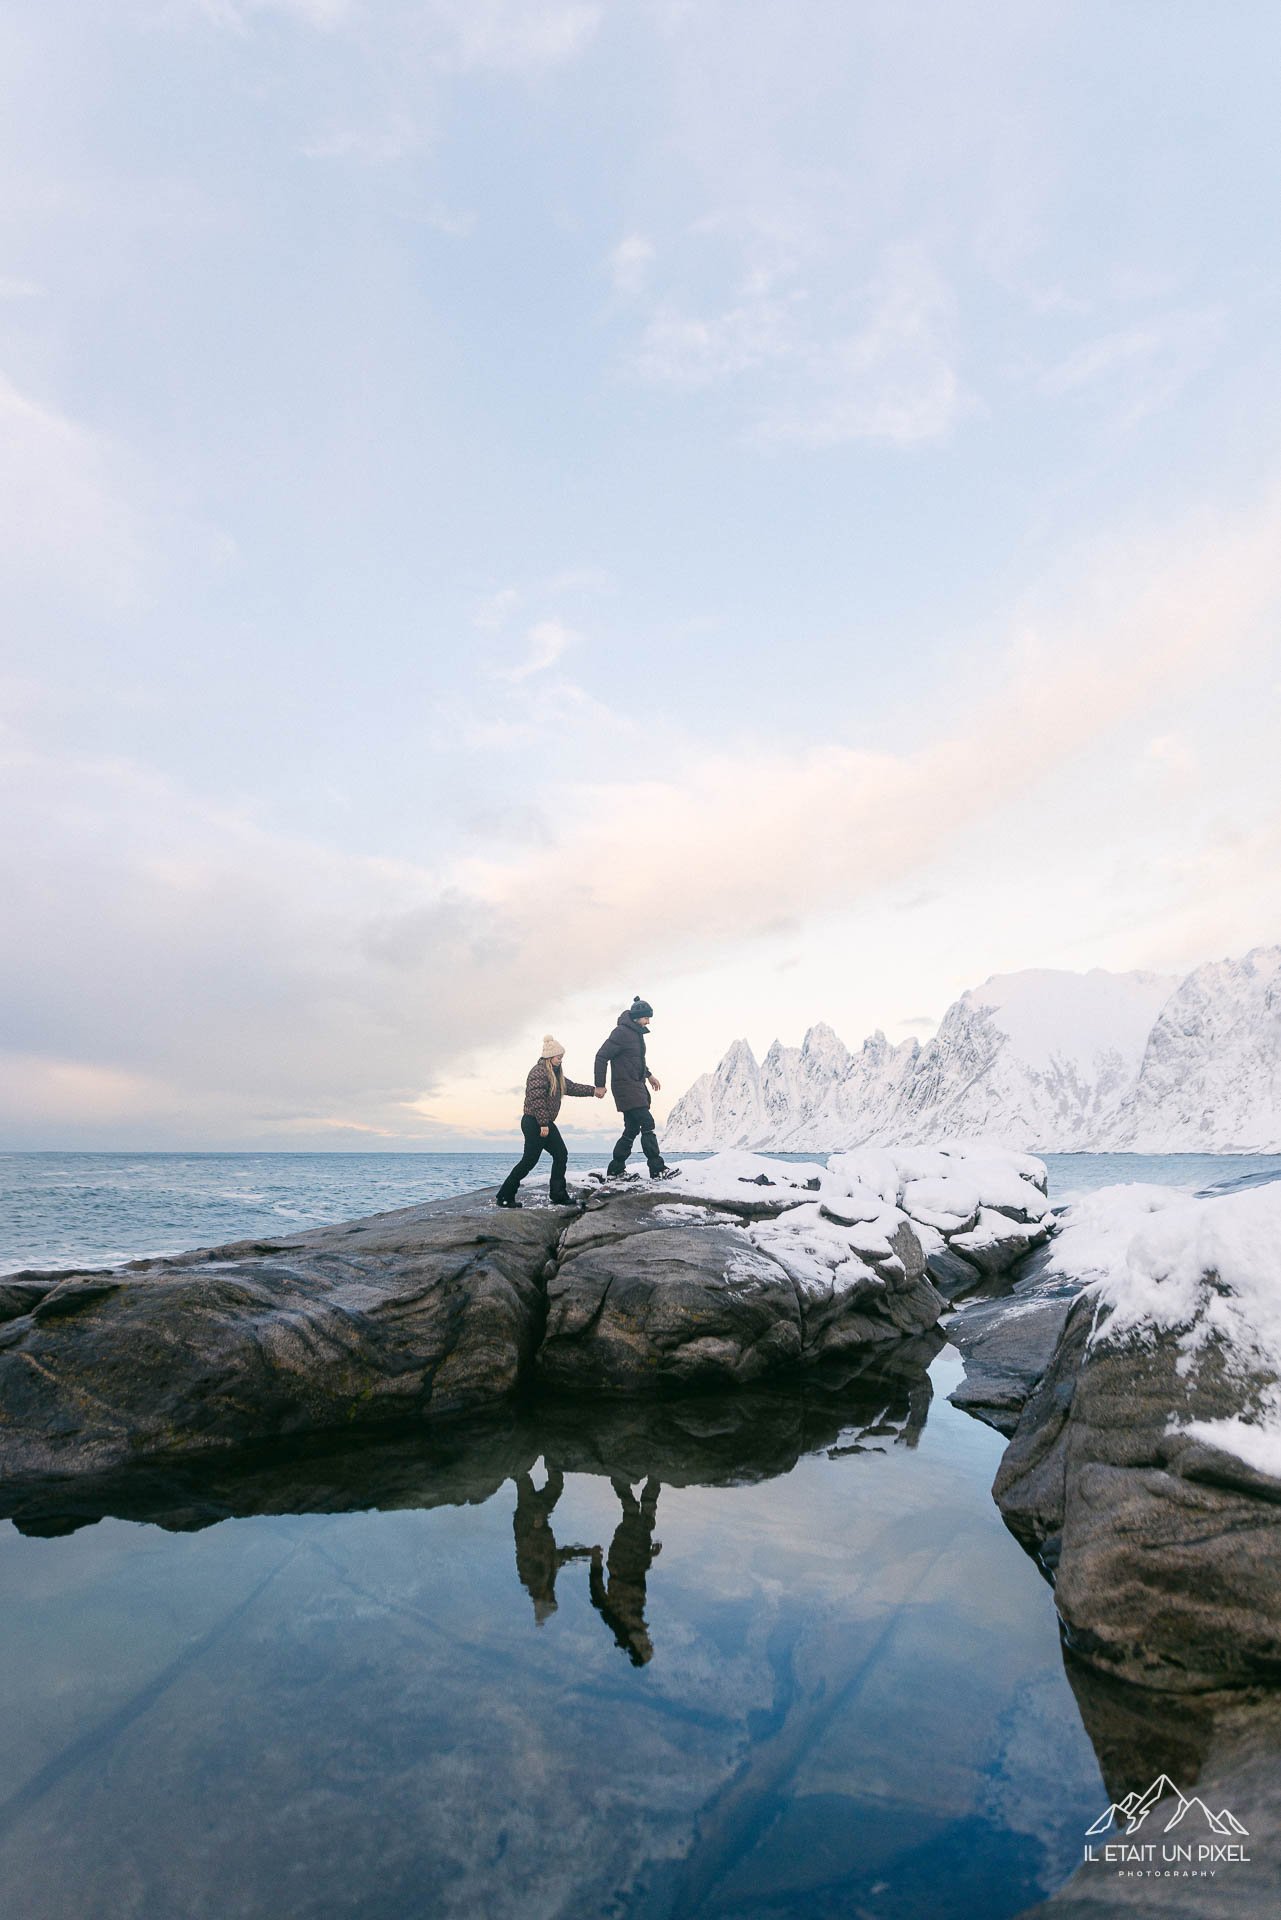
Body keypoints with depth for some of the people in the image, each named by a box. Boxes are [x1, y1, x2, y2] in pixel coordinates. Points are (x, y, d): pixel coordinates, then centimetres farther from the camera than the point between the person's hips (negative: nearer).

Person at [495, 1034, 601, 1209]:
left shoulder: (555, 1074, 17)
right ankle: (504, 1196, 0)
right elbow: (537, 1099, -22)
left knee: (561, 1154, 8)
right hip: (534, 1123, -10)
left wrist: (593, 1091, 15)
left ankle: (558, 1195, 13)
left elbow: (571, 1087, 22)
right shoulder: (539, 1072, -15)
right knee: (530, 1160, -7)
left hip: (545, 1123, 10)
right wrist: (543, 1124, -24)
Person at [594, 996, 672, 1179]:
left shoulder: (637, 1033, 15)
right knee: (647, 1123, -15)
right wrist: (600, 1085, -17)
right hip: (626, 1086, -10)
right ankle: (657, 1169, -16)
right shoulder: (622, 1032, -15)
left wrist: (648, 1075, 25)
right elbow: (602, 1057, -16)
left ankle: (615, 1170, 17)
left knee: (632, 1129, 10)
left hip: (637, 1085, 10)